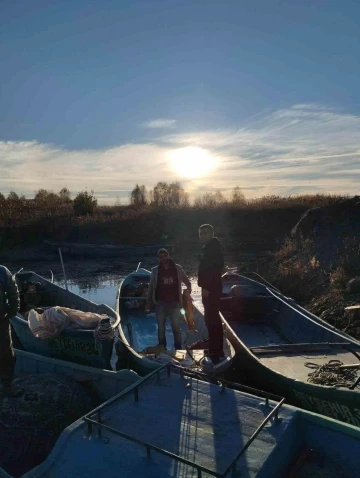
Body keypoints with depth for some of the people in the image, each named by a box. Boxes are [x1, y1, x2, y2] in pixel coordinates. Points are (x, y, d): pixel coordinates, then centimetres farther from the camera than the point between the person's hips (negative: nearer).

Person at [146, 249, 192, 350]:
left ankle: (178, 347, 16)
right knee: (161, 327, 8)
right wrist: (149, 301, 3)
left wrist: (189, 288, 0)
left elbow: (187, 281, 15)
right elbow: (151, 287, 6)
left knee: (176, 326, 5)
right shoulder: (155, 270, 2)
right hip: (160, 303, 1)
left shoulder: (177, 268, 2)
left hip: (174, 303, 0)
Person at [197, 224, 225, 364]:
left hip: (210, 288, -11)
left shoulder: (213, 247, -14)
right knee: (213, 319, 16)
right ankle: (217, 351, 26)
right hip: (211, 288, 11)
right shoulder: (210, 247, 17)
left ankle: (215, 353, -3)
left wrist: (206, 288, -23)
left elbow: (214, 268, -23)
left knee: (211, 320, -8)